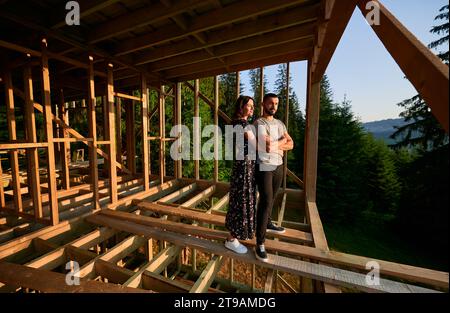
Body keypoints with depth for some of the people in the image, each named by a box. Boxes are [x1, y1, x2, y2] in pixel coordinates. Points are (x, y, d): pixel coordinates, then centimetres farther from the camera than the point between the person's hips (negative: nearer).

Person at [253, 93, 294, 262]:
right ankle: (260, 243, 1)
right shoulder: (259, 123, -10)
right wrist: (282, 140, -5)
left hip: (279, 166, 7)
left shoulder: (280, 123, 14)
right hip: (264, 167, -7)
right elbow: (268, 147, -22)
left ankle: (267, 223, 42)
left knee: (271, 199, 20)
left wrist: (276, 145, -11)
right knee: (266, 202, -9)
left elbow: (290, 144, 7)